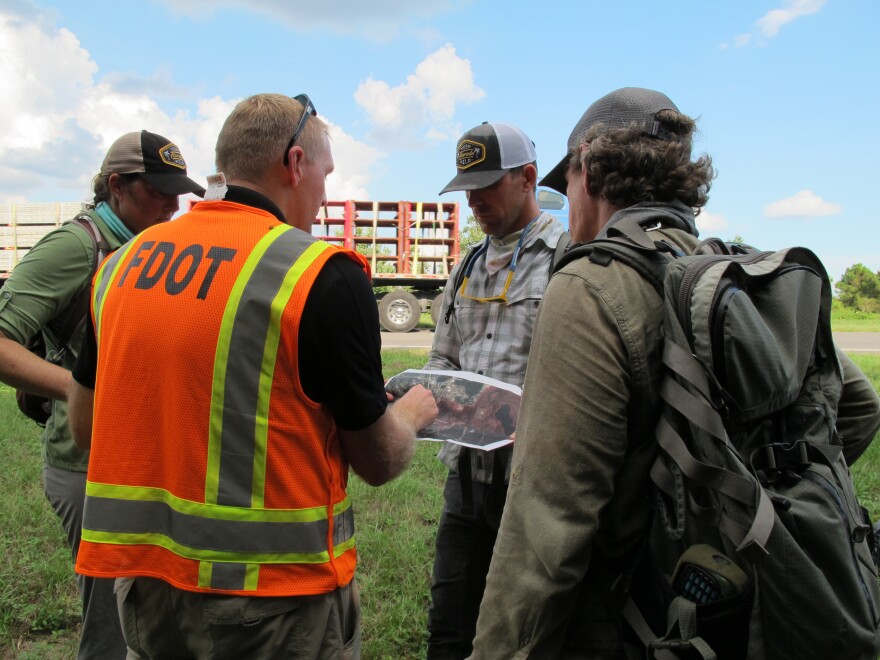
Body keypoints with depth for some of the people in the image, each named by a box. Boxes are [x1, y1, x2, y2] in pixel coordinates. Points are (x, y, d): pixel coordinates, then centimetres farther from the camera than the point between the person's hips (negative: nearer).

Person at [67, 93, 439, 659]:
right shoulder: (326, 276, -17)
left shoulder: (124, 261, 0)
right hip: (271, 605, -5)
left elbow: (85, 427, 11)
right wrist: (412, 412, 12)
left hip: (142, 586, 6)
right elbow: (380, 462, -9)